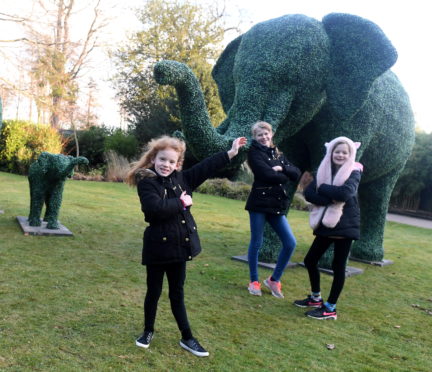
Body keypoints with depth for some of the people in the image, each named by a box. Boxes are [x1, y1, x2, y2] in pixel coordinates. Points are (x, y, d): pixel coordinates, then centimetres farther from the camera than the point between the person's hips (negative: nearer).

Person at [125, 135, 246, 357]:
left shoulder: (181, 178, 5)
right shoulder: (146, 182, -13)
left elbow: (206, 167, 10)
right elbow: (156, 208, -30)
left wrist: (231, 153, 10)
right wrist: (181, 202, -18)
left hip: (179, 245, 5)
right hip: (158, 247, -5)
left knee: (177, 293, 16)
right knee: (154, 292, 12)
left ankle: (187, 338, 25)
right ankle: (148, 331, 34)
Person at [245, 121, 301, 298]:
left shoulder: (277, 154, 17)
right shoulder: (254, 153, -2)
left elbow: (296, 173, 6)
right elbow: (267, 174, -17)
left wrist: (282, 168, -10)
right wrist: (284, 176, -2)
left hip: (277, 204, 6)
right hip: (259, 203, -6)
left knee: (290, 243, 1)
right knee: (256, 243, 2)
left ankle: (274, 280, 16)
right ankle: (254, 281, 19)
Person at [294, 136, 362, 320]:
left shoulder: (354, 172, -7)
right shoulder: (323, 171, 6)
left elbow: (345, 193, -26)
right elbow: (308, 193, -7)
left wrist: (323, 188, -13)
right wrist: (331, 198, -19)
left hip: (345, 225, -6)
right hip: (325, 224, 6)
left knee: (338, 266, 0)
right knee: (310, 260, 12)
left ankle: (330, 308, 11)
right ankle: (315, 298, 30)